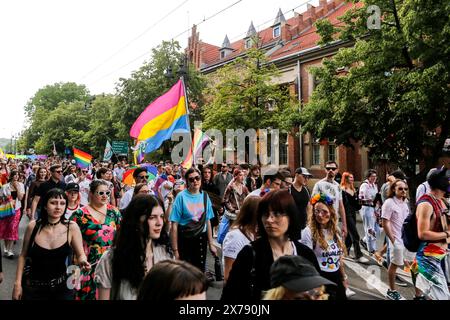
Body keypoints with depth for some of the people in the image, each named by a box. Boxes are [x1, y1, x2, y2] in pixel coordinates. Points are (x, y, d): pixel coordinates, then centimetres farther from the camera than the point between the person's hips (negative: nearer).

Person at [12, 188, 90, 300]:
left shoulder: (72, 227, -13)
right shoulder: (33, 226, -8)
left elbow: (80, 254, -6)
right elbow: (23, 256, 3)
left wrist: (82, 261, -27)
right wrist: (18, 283, 1)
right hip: (33, 289, 1)